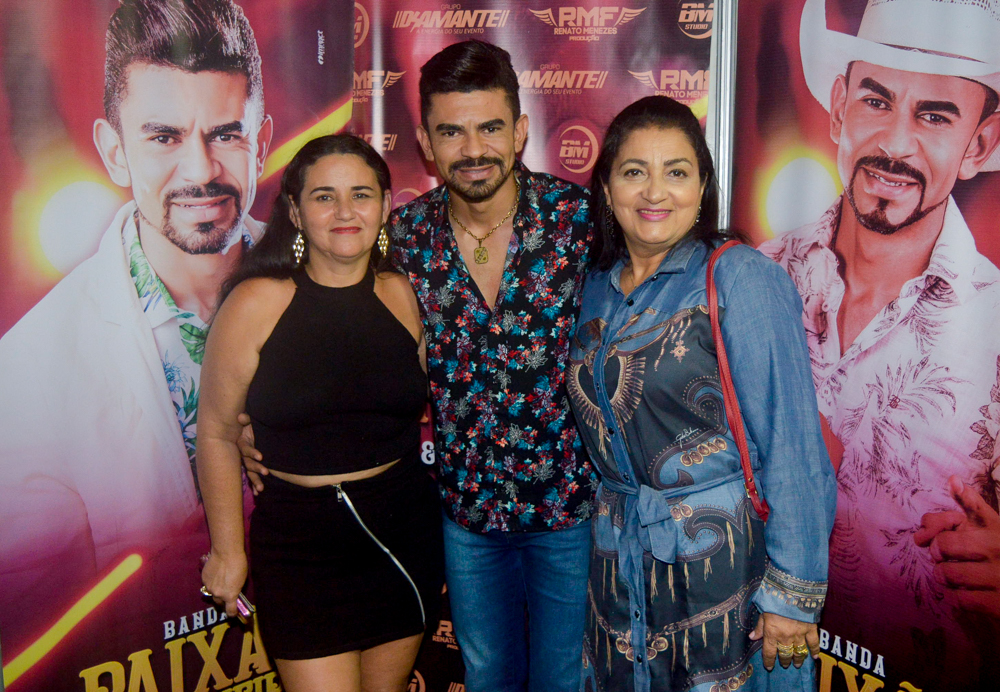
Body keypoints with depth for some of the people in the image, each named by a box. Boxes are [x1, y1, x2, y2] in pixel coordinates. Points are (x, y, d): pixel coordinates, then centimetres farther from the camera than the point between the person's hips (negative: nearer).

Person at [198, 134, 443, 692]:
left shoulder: (402, 295, 1)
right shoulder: (257, 304, -10)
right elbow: (218, 434, -3)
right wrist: (228, 551, 0)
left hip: (406, 531, 4)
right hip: (301, 545, -3)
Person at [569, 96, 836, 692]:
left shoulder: (740, 277, -13)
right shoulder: (599, 290, 5)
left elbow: (793, 442, -15)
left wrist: (794, 593, -16)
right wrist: (614, 521, 11)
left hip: (724, 556, -5)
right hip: (621, 561, 6)